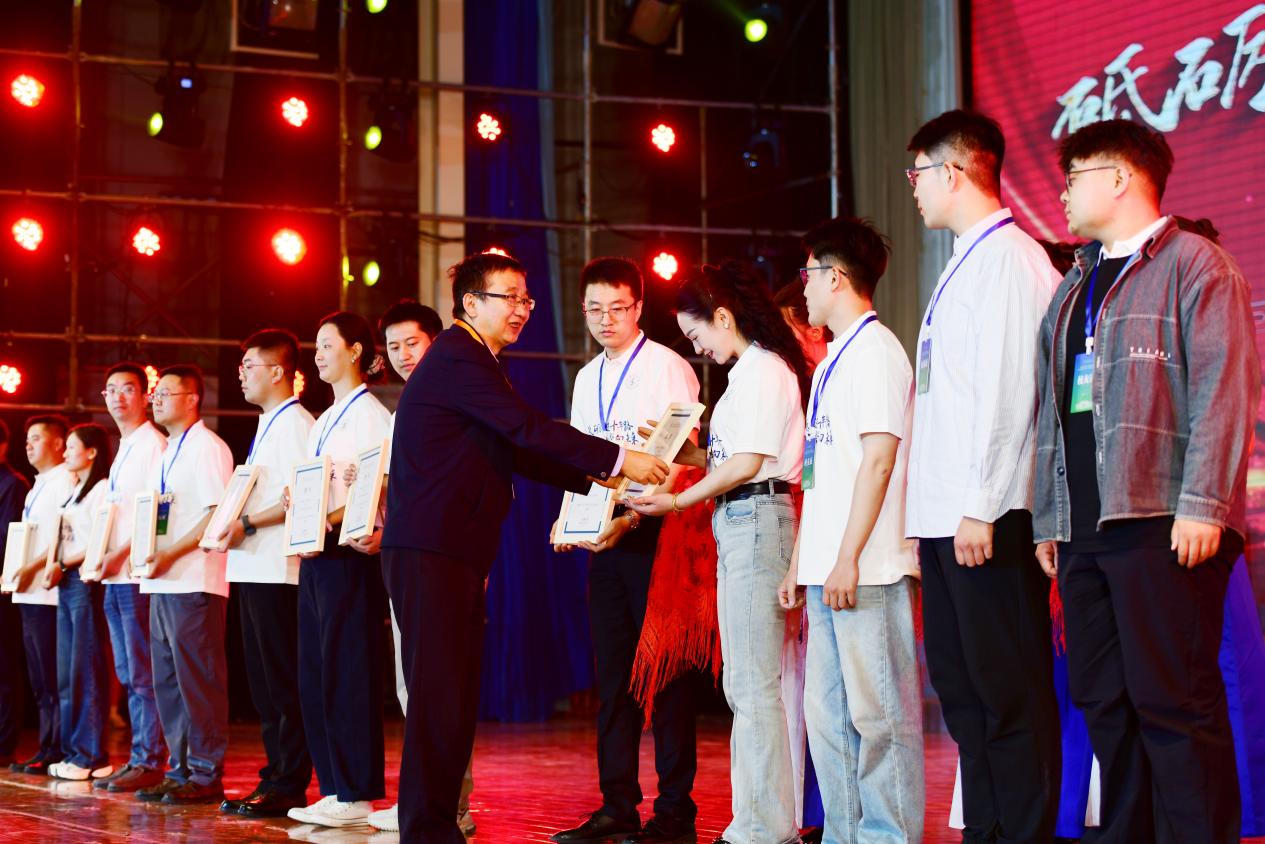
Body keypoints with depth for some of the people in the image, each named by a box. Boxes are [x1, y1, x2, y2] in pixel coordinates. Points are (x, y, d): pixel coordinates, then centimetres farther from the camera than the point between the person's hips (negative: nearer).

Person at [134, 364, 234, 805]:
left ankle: (206, 774, -4)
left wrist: (169, 554, -19)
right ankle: (180, 768, 16)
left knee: (197, 678, -7)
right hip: (161, 582, 9)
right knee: (167, 680, 10)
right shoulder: (164, 455, 20)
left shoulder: (207, 448, -7)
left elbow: (217, 516, -15)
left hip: (194, 582, -9)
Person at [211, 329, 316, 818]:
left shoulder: (294, 423, -10)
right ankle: (274, 775, 16)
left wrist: (247, 523, -19)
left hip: (277, 570, -10)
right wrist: (233, 524, 11)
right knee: (263, 683, 11)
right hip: (252, 569, 10)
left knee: (283, 683, -7)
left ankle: (289, 785, -5)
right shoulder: (267, 426, 21)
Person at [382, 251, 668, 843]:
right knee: (438, 692, -9)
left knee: (455, 696, 10)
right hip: (429, 553, -10)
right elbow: (528, 428, -19)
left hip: (454, 553, 10)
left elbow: (517, 452, 20)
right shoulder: (457, 356, -11)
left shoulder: (470, 360, 21)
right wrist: (617, 459, -16)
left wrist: (594, 476, 10)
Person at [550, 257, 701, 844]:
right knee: (612, 674, 7)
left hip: (655, 534, -7)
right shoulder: (587, 379, 16)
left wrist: (632, 519, -20)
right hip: (603, 538, 7)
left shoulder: (667, 368, -5)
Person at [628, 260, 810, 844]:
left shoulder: (764, 369, -10)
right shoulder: (750, 370, 20)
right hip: (738, 526, 10)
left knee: (753, 683, -9)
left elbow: (748, 462, -16)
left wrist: (677, 501, -10)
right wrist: (679, 453, 12)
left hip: (755, 520, -10)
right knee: (744, 683, 10)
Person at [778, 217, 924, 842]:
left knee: (878, 710, -6)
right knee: (827, 713, 11)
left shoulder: (875, 351, -8)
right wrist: (800, 561, 20)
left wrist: (848, 557, -19)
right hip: (827, 571, 10)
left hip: (867, 571, -10)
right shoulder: (831, 362, 21)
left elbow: (879, 460, -16)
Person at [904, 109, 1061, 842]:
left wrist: (982, 506, -20)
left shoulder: (1007, 257, -10)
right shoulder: (966, 263, 19)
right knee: (964, 687, 12)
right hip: (945, 517, 10)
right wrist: (946, 507, 15)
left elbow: (1008, 389, -18)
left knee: (1010, 692, -6)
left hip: (988, 516, -10)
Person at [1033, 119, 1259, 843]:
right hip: (1084, 531, 8)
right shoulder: (1075, 289, 24)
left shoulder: (1193, 264, -1)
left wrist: (1202, 505, -18)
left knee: (1174, 703, -9)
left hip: (1160, 523, -8)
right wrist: (1048, 518, 18)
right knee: (1104, 703, 7)